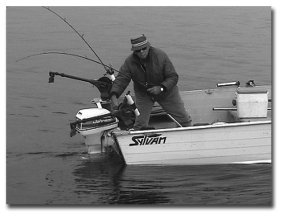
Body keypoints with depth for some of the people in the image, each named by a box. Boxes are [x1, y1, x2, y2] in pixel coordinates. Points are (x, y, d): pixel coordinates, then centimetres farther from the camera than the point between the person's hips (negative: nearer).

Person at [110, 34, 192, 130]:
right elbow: (121, 79, -23)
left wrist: (161, 88, -34)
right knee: (140, 123, -9)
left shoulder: (160, 55, -23)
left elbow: (173, 77, -18)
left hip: (165, 90, 0)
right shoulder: (130, 62, -19)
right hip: (143, 94, 0)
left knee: (183, 118, 8)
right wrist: (114, 96, -40)